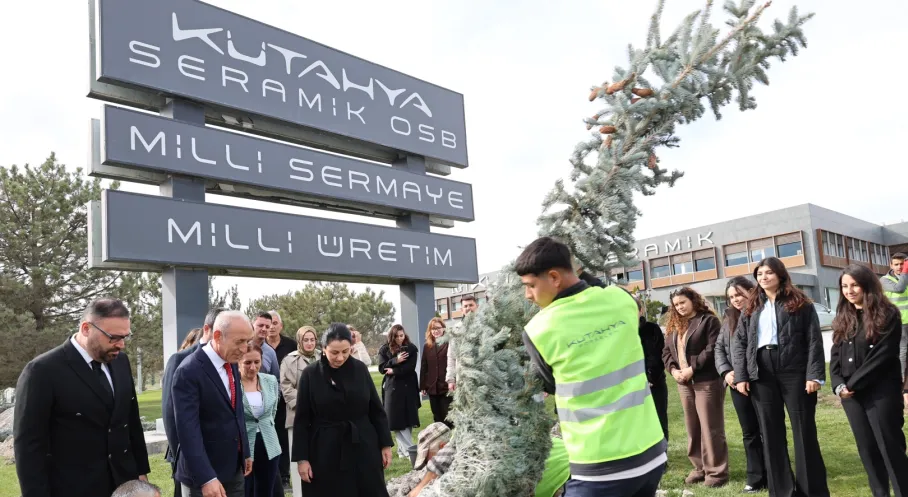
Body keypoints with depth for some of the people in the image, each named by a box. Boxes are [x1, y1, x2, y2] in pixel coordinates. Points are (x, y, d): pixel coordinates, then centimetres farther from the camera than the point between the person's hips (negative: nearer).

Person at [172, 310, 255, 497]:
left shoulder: (232, 364, 5)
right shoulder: (189, 371, -19)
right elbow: (187, 430, -23)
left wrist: (245, 453, 16)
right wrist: (206, 478, -27)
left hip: (234, 468, 7)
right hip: (203, 472, -7)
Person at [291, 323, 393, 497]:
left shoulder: (360, 369, -1)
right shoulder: (310, 374, -7)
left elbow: (376, 410, 5)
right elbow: (302, 420, -3)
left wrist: (385, 444, 4)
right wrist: (301, 457, -5)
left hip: (363, 448, 2)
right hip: (326, 453, -2)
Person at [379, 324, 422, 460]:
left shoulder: (411, 348, 1)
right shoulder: (384, 349, 2)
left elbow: (411, 367, -8)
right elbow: (381, 368, -5)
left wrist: (394, 371, -13)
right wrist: (395, 360, -17)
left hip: (409, 387, 1)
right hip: (392, 387, 0)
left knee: (408, 419, 2)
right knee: (397, 420, -5)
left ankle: (402, 449, 14)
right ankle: (408, 449, -2)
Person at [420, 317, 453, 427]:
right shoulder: (427, 346, 11)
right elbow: (424, 367, 11)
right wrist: (423, 386, 8)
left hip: (447, 386, -5)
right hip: (432, 387, 5)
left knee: (448, 417, -1)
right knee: (437, 418, 12)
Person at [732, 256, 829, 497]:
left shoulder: (800, 303, 3)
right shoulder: (751, 308, 13)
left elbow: (814, 340, -3)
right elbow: (739, 343, 9)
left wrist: (814, 374, -13)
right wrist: (741, 376, -2)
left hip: (795, 372, -3)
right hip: (762, 374, 4)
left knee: (804, 431, 2)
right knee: (771, 433, 7)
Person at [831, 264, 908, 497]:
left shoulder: (887, 315, -5)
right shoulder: (843, 318, 13)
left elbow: (882, 355, -13)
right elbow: (835, 355, 11)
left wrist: (852, 383, -14)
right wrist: (839, 385, -5)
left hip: (880, 391, -5)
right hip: (851, 393, 6)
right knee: (867, 448, 10)